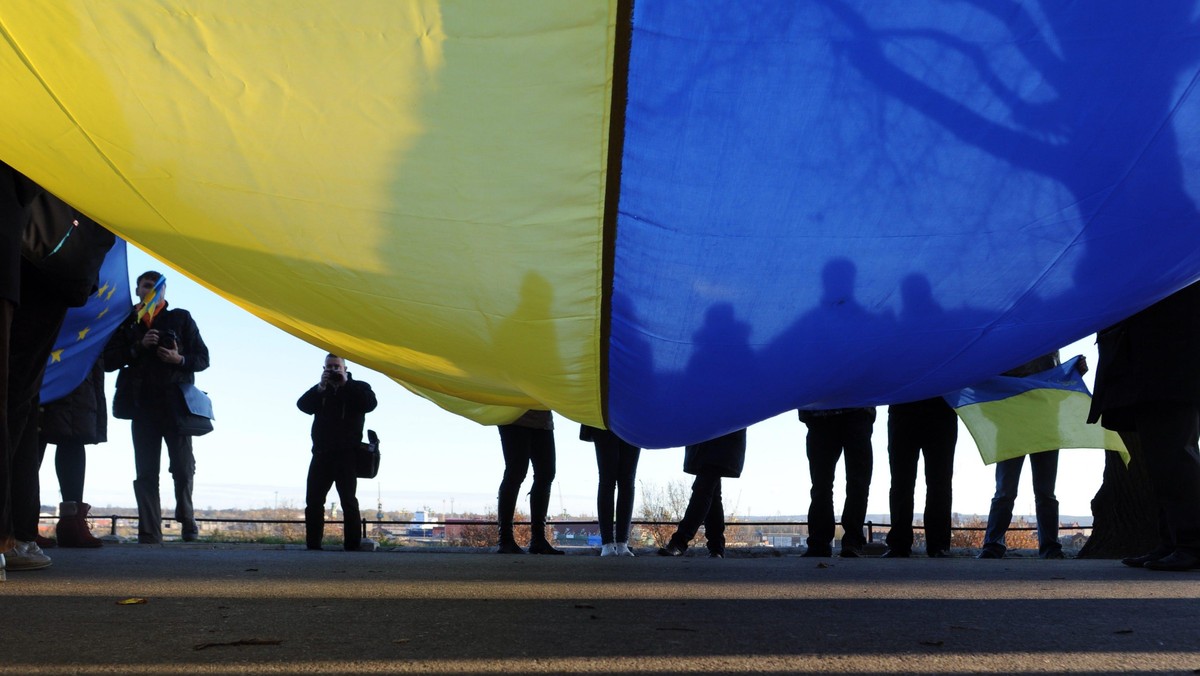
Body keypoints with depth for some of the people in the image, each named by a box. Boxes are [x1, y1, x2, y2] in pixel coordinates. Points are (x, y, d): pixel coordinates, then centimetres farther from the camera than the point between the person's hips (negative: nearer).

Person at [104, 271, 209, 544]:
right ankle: (150, 532, -2)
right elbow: (109, 360, 6)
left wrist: (180, 359, -10)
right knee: (146, 471, -2)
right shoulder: (126, 322, 14)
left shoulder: (180, 318, 13)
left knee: (183, 467, -6)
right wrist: (138, 347, -8)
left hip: (175, 402, -1)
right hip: (142, 404, 1)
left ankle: (186, 518, 14)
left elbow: (202, 358, 10)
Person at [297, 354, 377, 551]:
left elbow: (370, 403, -12)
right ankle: (312, 544, 5)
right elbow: (303, 405, 2)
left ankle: (352, 545, -7)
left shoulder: (358, 387, 8)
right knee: (313, 500, 1)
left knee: (348, 500, -7)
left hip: (347, 454, -4)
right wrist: (320, 387, -11)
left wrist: (345, 384, -12)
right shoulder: (319, 390, 19)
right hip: (322, 454, 4)